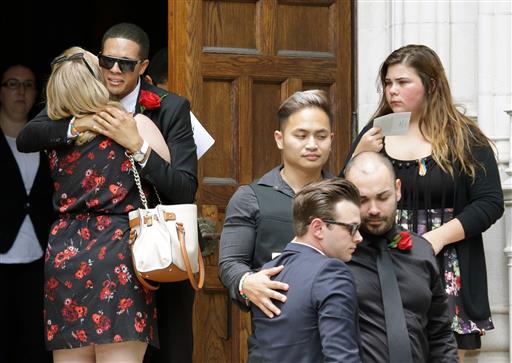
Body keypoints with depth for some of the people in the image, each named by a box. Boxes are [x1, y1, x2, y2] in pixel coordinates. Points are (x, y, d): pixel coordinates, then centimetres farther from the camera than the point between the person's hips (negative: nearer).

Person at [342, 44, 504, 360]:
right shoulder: (374, 134, 10)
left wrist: (439, 236, -15)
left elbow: (490, 202, -4)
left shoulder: (465, 138, 1)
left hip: (447, 273, -2)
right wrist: (360, 156, -7)